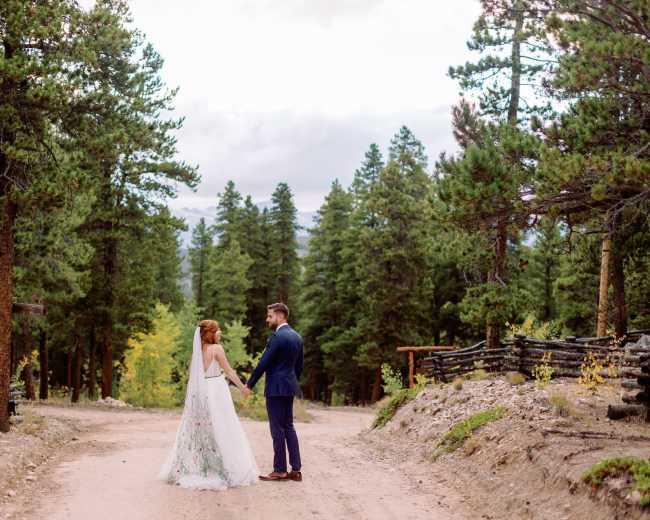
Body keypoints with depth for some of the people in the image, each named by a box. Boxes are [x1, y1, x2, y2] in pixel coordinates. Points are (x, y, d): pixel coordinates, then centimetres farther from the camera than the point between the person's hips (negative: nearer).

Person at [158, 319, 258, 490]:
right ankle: (228, 470, -2)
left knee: (199, 429, 12)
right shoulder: (217, 348, -10)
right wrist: (243, 387, 3)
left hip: (199, 393, 6)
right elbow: (229, 371, -7)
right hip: (216, 391, -6)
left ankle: (195, 468, 17)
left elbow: (192, 374, 11)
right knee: (220, 431, -3)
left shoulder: (197, 350, 7)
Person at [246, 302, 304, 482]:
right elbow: (299, 365, 16)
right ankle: (296, 469, 10)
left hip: (276, 388, -9)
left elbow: (263, 363, -14)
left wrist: (249, 384, -5)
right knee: (288, 427, 12)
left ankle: (280, 470, 3)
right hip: (289, 386, 9)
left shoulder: (277, 337, -16)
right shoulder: (296, 336, 11)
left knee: (278, 429, -2)